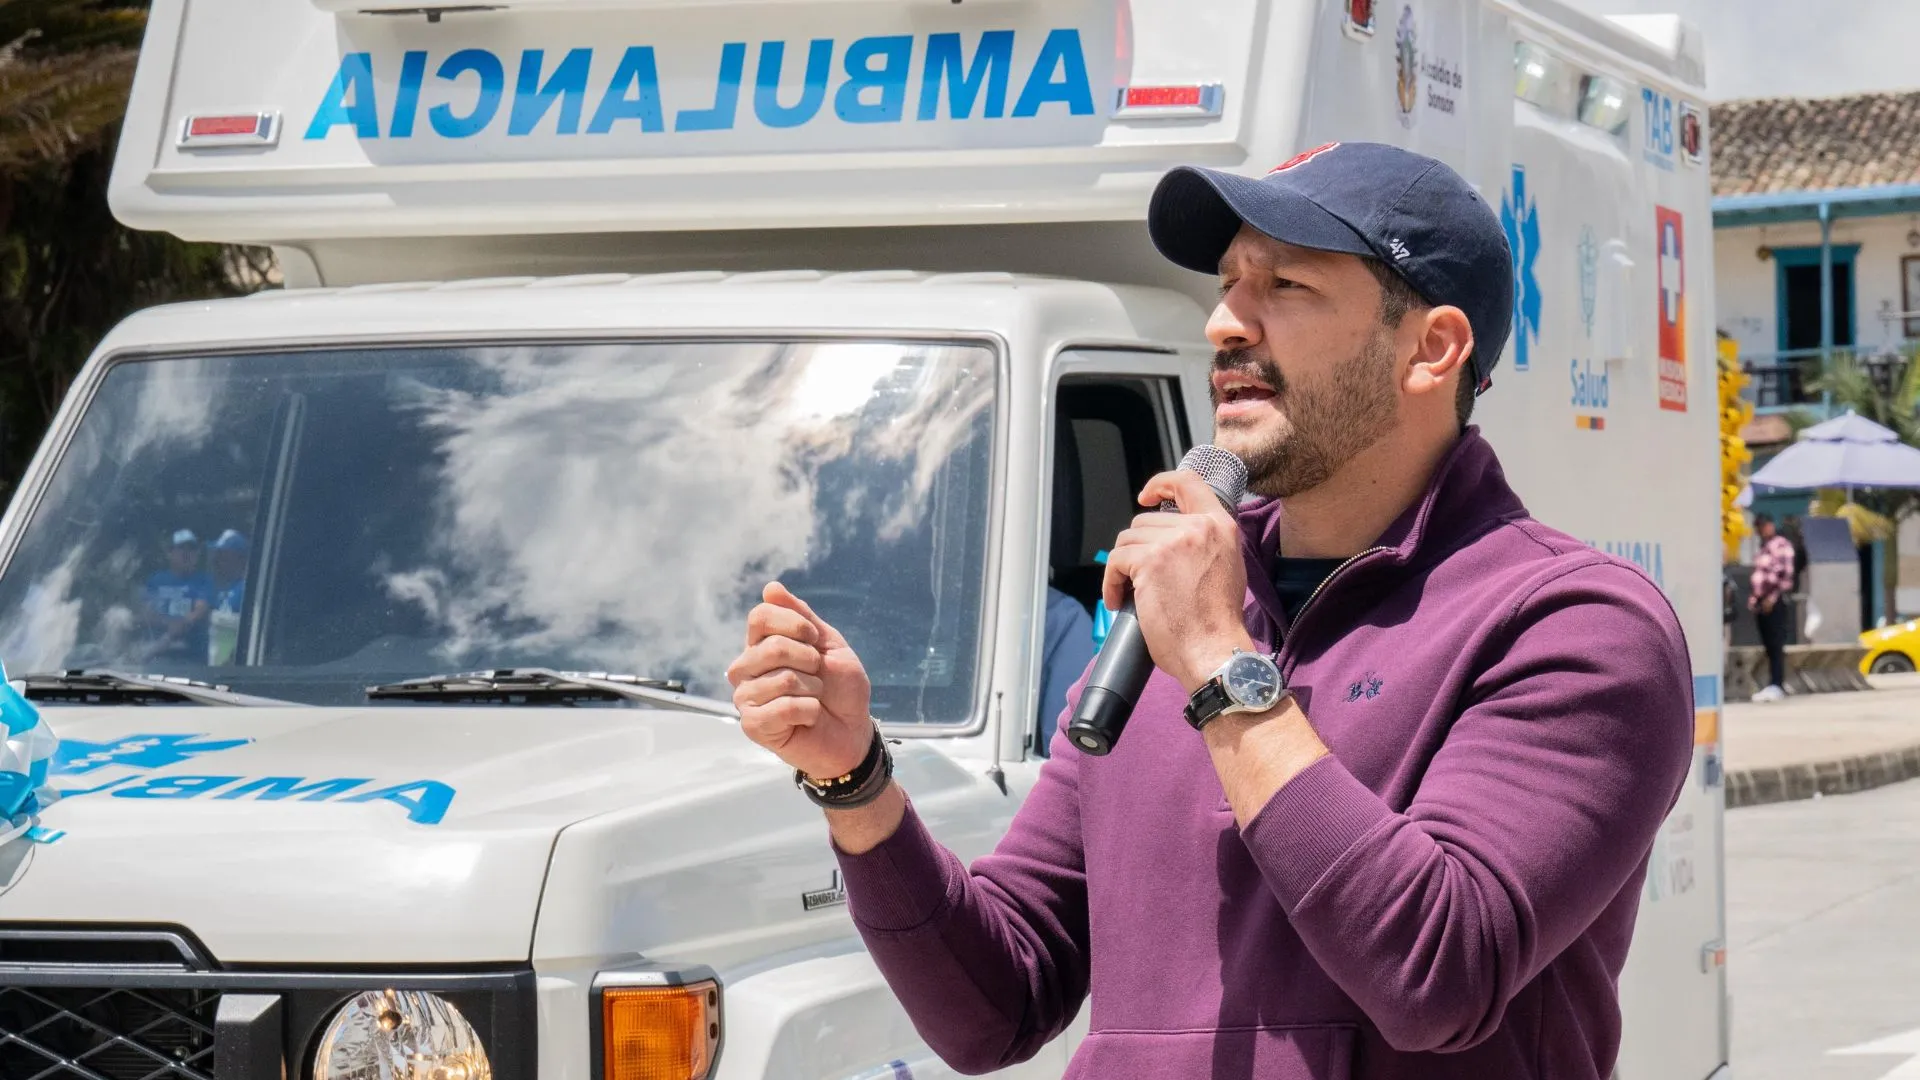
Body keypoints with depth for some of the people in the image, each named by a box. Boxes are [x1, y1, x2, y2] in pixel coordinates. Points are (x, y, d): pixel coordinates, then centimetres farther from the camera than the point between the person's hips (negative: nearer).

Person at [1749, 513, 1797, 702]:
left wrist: (1772, 597, -16)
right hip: (1762, 602, 8)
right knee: (1768, 646, 8)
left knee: (1775, 645, -13)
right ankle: (1775, 685, 10)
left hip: (1775, 602, -8)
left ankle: (1776, 685, -18)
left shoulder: (1781, 545, -5)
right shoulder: (1763, 547, 21)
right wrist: (1753, 598, 14)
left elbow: (1785, 575, -13)